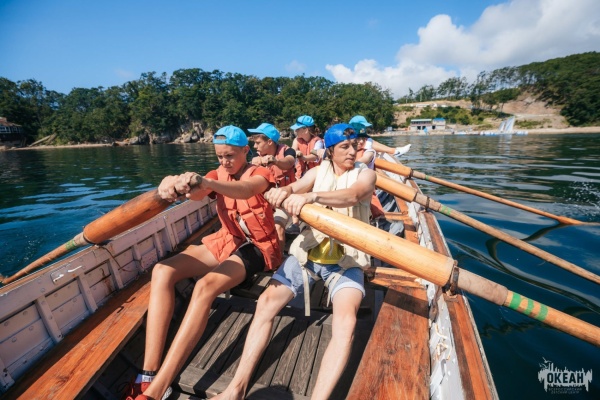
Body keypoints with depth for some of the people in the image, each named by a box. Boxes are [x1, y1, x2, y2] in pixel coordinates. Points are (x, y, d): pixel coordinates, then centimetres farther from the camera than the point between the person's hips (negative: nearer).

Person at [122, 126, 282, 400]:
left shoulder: (260, 173, -6)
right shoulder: (219, 174, 8)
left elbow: (246, 190, -33)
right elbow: (196, 194, -15)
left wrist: (204, 182, -51)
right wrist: (174, 185, -39)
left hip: (257, 246, -5)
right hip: (224, 241, 6)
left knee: (205, 286, -33)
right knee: (162, 272, -17)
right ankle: (148, 375, -20)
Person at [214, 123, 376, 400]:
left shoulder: (365, 174, 1)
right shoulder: (319, 171, 11)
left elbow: (352, 195, -22)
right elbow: (296, 187, -8)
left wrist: (311, 196, -41)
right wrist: (284, 191, -34)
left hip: (347, 260, -2)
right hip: (308, 252, 3)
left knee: (346, 321, -28)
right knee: (267, 301, -14)